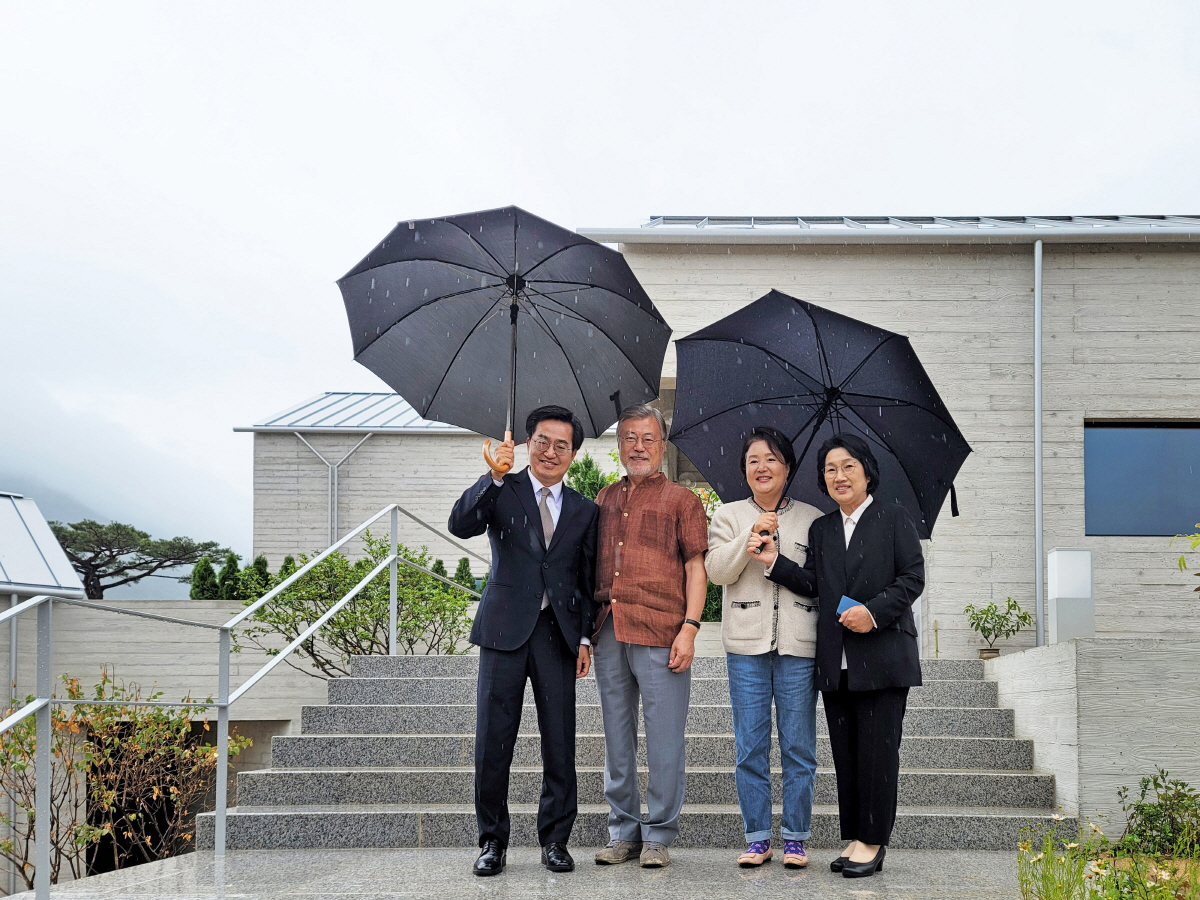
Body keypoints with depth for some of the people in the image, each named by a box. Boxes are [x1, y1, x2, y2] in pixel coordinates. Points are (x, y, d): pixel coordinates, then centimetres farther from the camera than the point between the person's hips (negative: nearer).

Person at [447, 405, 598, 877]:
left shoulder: (583, 510, 12)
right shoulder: (502, 491, 5)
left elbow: (589, 581, 14)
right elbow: (460, 525, -14)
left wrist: (585, 638, 5)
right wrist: (493, 477, -25)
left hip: (558, 633, 2)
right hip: (506, 629, -2)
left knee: (560, 745, 3)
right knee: (493, 743, 1)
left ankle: (555, 840, 14)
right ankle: (493, 842, 12)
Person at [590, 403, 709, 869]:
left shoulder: (681, 500, 6)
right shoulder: (605, 500, 19)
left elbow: (696, 567, 0)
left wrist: (689, 627, -10)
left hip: (660, 635, -4)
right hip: (608, 634, 4)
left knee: (663, 739, -3)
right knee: (617, 738, 9)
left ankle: (658, 835, 6)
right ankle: (623, 831, 17)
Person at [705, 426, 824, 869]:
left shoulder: (812, 519, 10)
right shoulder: (729, 515, 12)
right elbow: (716, 570, -3)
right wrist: (750, 537, -13)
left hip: (799, 645, 0)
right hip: (746, 643, 1)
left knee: (798, 746, 1)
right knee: (750, 746, 2)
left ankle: (795, 838, 9)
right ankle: (757, 837, 10)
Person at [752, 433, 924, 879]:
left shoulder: (894, 518, 3)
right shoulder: (820, 529, 16)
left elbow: (913, 578, -3)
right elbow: (812, 583, 7)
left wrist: (874, 611, -15)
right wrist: (775, 562, -7)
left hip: (883, 654, -5)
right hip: (836, 662, 5)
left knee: (877, 748, -3)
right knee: (845, 751, 8)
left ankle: (872, 841, 3)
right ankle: (853, 838, 14)